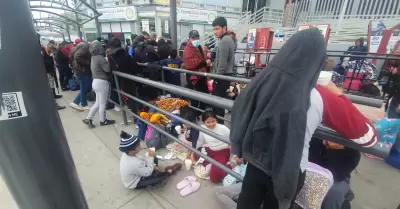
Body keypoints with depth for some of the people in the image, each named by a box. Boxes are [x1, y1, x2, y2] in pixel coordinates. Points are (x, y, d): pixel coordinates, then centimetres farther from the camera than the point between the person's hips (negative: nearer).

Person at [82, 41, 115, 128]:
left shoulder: (93, 57, 11)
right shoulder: (100, 58, -17)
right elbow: (108, 69, -19)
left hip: (96, 81, 9)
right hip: (102, 82, -9)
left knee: (98, 102, 18)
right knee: (103, 103, 5)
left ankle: (88, 119, 21)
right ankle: (103, 121, 19)